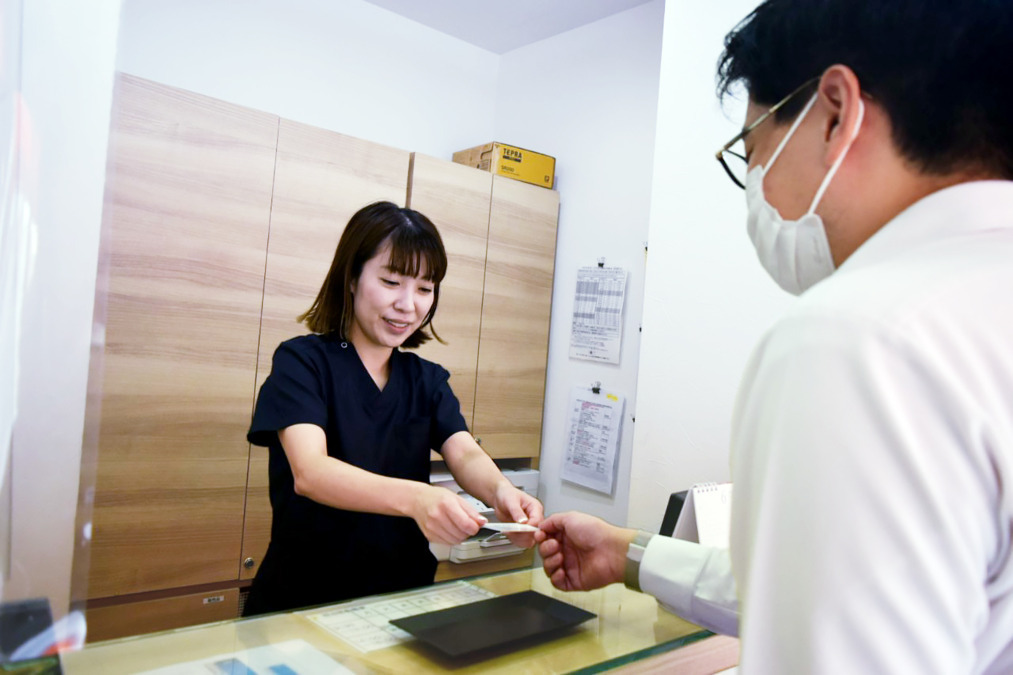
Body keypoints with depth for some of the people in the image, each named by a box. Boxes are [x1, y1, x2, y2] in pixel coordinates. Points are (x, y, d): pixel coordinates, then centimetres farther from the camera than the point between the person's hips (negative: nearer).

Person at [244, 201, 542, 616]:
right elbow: (309, 472, -22)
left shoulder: (427, 379, 9)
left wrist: (500, 491, -29)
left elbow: (465, 455, -6)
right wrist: (416, 498, -39)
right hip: (301, 601, -3)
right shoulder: (301, 360, -7)